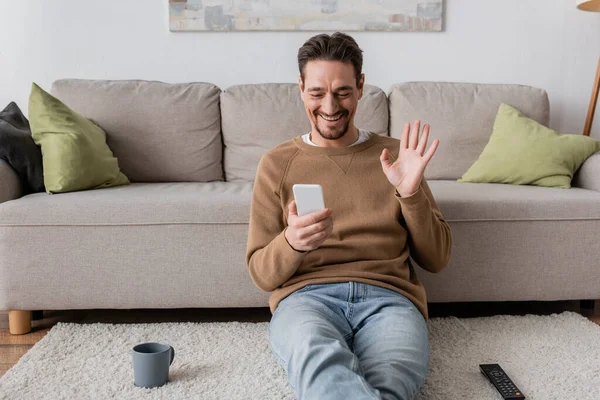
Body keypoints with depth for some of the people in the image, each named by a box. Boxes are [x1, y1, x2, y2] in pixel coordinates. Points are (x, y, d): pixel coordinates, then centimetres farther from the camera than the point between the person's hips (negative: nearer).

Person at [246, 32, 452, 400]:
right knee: (319, 360, -38)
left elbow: (437, 259, 12)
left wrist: (410, 194, -5)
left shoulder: (393, 156, 14)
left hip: (387, 296, 0)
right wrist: (291, 243, -14)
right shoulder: (277, 164, 12)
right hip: (306, 296, 0)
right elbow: (262, 274, 9)